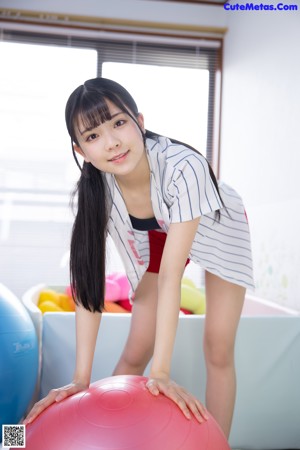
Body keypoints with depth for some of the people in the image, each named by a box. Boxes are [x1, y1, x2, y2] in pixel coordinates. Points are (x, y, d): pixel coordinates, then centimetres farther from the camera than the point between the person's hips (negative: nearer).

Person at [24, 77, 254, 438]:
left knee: (218, 351, -7)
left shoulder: (183, 166, -41)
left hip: (218, 232, -2)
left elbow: (170, 274, -41)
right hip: (159, 236, 3)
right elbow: (89, 278, -28)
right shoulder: (95, 186, -28)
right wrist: (81, 378, -32)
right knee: (135, 352, -1)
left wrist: (161, 372, -41)